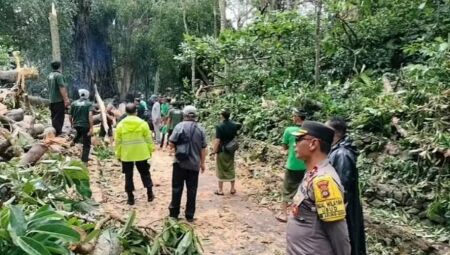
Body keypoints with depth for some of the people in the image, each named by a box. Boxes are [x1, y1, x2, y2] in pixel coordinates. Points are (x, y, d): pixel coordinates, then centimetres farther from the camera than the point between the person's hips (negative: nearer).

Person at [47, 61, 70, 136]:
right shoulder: (59, 75, -13)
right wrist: (66, 99, -21)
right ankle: (57, 132, -6)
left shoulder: (49, 76, 13)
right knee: (59, 118, -5)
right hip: (59, 100, -8)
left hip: (52, 100, 8)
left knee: (54, 117, 15)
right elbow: (62, 88, -20)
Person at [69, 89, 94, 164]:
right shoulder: (89, 104, -5)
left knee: (79, 133, 42)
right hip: (86, 125, -4)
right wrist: (91, 128, -23)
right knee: (86, 145, 6)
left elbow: (70, 116, 9)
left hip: (76, 125, 4)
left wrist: (72, 124, 28)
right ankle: (84, 161, 5)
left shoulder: (74, 103, 5)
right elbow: (90, 116, -20)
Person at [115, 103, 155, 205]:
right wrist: (150, 150, 10)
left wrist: (118, 154, 10)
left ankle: (130, 198, 13)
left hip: (126, 154, 0)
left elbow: (118, 141, 1)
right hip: (141, 153, 0)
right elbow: (148, 139, -2)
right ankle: (150, 194, 17)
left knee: (128, 175, 9)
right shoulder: (142, 123, -5)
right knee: (145, 173, 15)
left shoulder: (120, 124, -3)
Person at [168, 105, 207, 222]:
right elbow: (203, 149, 3)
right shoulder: (201, 129, 2)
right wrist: (202, 163, 14)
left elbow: (171, 144, -8)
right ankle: (190, 215, 16)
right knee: (192, 190, 9)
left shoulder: (179, 126, -7)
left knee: (177, 188, 9)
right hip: (194, 164, 2)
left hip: (180, 163, -2)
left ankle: (174, 213, 17)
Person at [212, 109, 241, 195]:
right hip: (231, 151, 5)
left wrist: (214, 151, -11)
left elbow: (217, 140, -18)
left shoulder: (220, 127, -17)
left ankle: (220, 190, 12)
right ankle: (232, 189, 21)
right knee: (231, 169, 15)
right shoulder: (234, 125, 0)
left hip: (222, 151, -5)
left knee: (221, 170, 5)